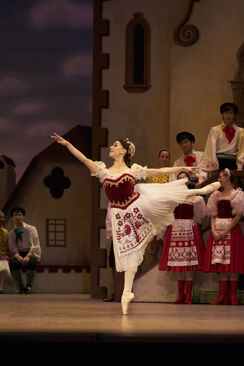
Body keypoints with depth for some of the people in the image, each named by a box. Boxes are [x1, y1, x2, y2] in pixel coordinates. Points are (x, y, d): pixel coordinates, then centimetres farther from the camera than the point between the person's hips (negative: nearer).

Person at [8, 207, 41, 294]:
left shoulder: (31, 229, 3)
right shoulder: (11, 233, 11)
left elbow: (35, 244, -6)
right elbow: (12, 247, 0)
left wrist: (28, 256, -23)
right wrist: (18, 256, -23)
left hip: (31, 254, -2)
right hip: (19, 254, 2)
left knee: (31, 263, -38)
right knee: (12, 263, -34)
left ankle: (29, 286, -14)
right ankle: (21, 286, -16)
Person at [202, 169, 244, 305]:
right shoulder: (217, 195, 16)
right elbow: (213, 215, 13)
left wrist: (226, 231, -13)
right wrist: (213, 230, -4)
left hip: (231, 230, -5)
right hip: (217, 231, 5)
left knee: (232, 263, -7)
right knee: (221, 263, 2)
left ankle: (233, 297, -4)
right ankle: (222, 296, 3)